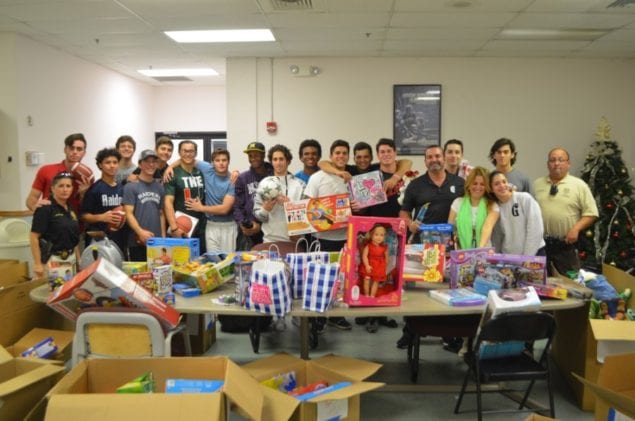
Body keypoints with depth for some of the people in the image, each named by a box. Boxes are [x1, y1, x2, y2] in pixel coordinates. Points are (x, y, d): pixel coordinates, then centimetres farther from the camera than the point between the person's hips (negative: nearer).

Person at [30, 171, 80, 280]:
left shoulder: (71, 209, 10)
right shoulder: (45, 208, -11)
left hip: (71, 259, 7)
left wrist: (79, 259, 14)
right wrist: (37, 264, -18)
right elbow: (34, 237, -15)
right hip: (52, 259, -7)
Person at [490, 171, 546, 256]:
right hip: (508, 257, 3)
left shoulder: (525, 198, -8)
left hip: (534, 253, -3)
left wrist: (527, 257, -14)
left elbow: (535, 230, -12)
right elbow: (496, 238, 6)